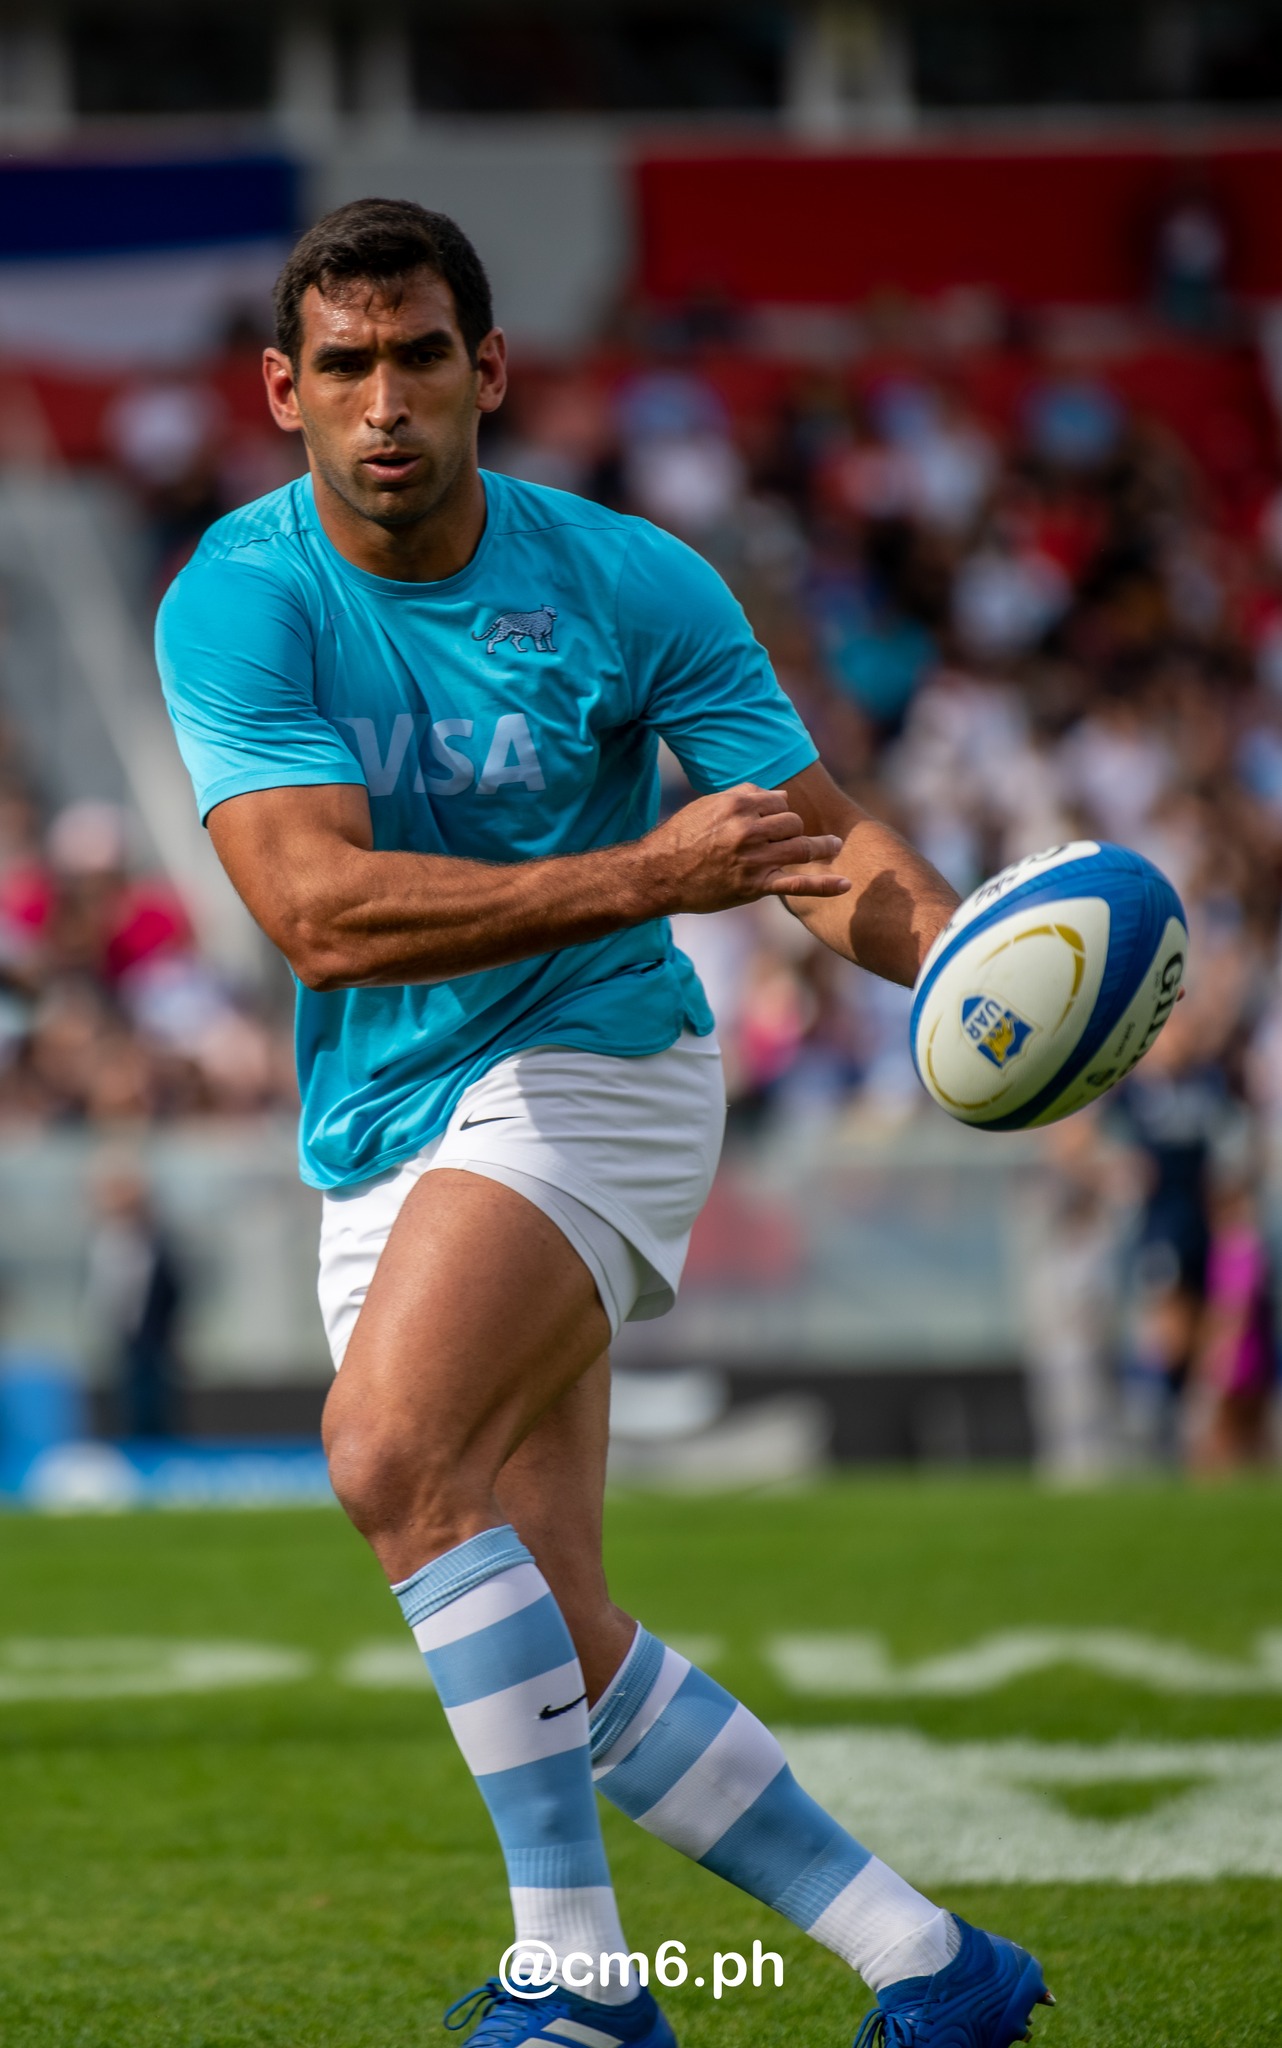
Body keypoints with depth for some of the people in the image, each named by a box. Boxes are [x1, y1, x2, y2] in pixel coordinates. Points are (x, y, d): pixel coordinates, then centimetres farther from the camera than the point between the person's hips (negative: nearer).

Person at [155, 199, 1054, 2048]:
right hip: (380, 1137, 3)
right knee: (560, 1659, 0)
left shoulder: (627, 584, -7)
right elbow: (319, 909, -22)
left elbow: (821, 836, -2)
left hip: (590, 1064, -3)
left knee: (394, 1449, -28)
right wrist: (636, 876, -33)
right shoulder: (241, 603, -9)